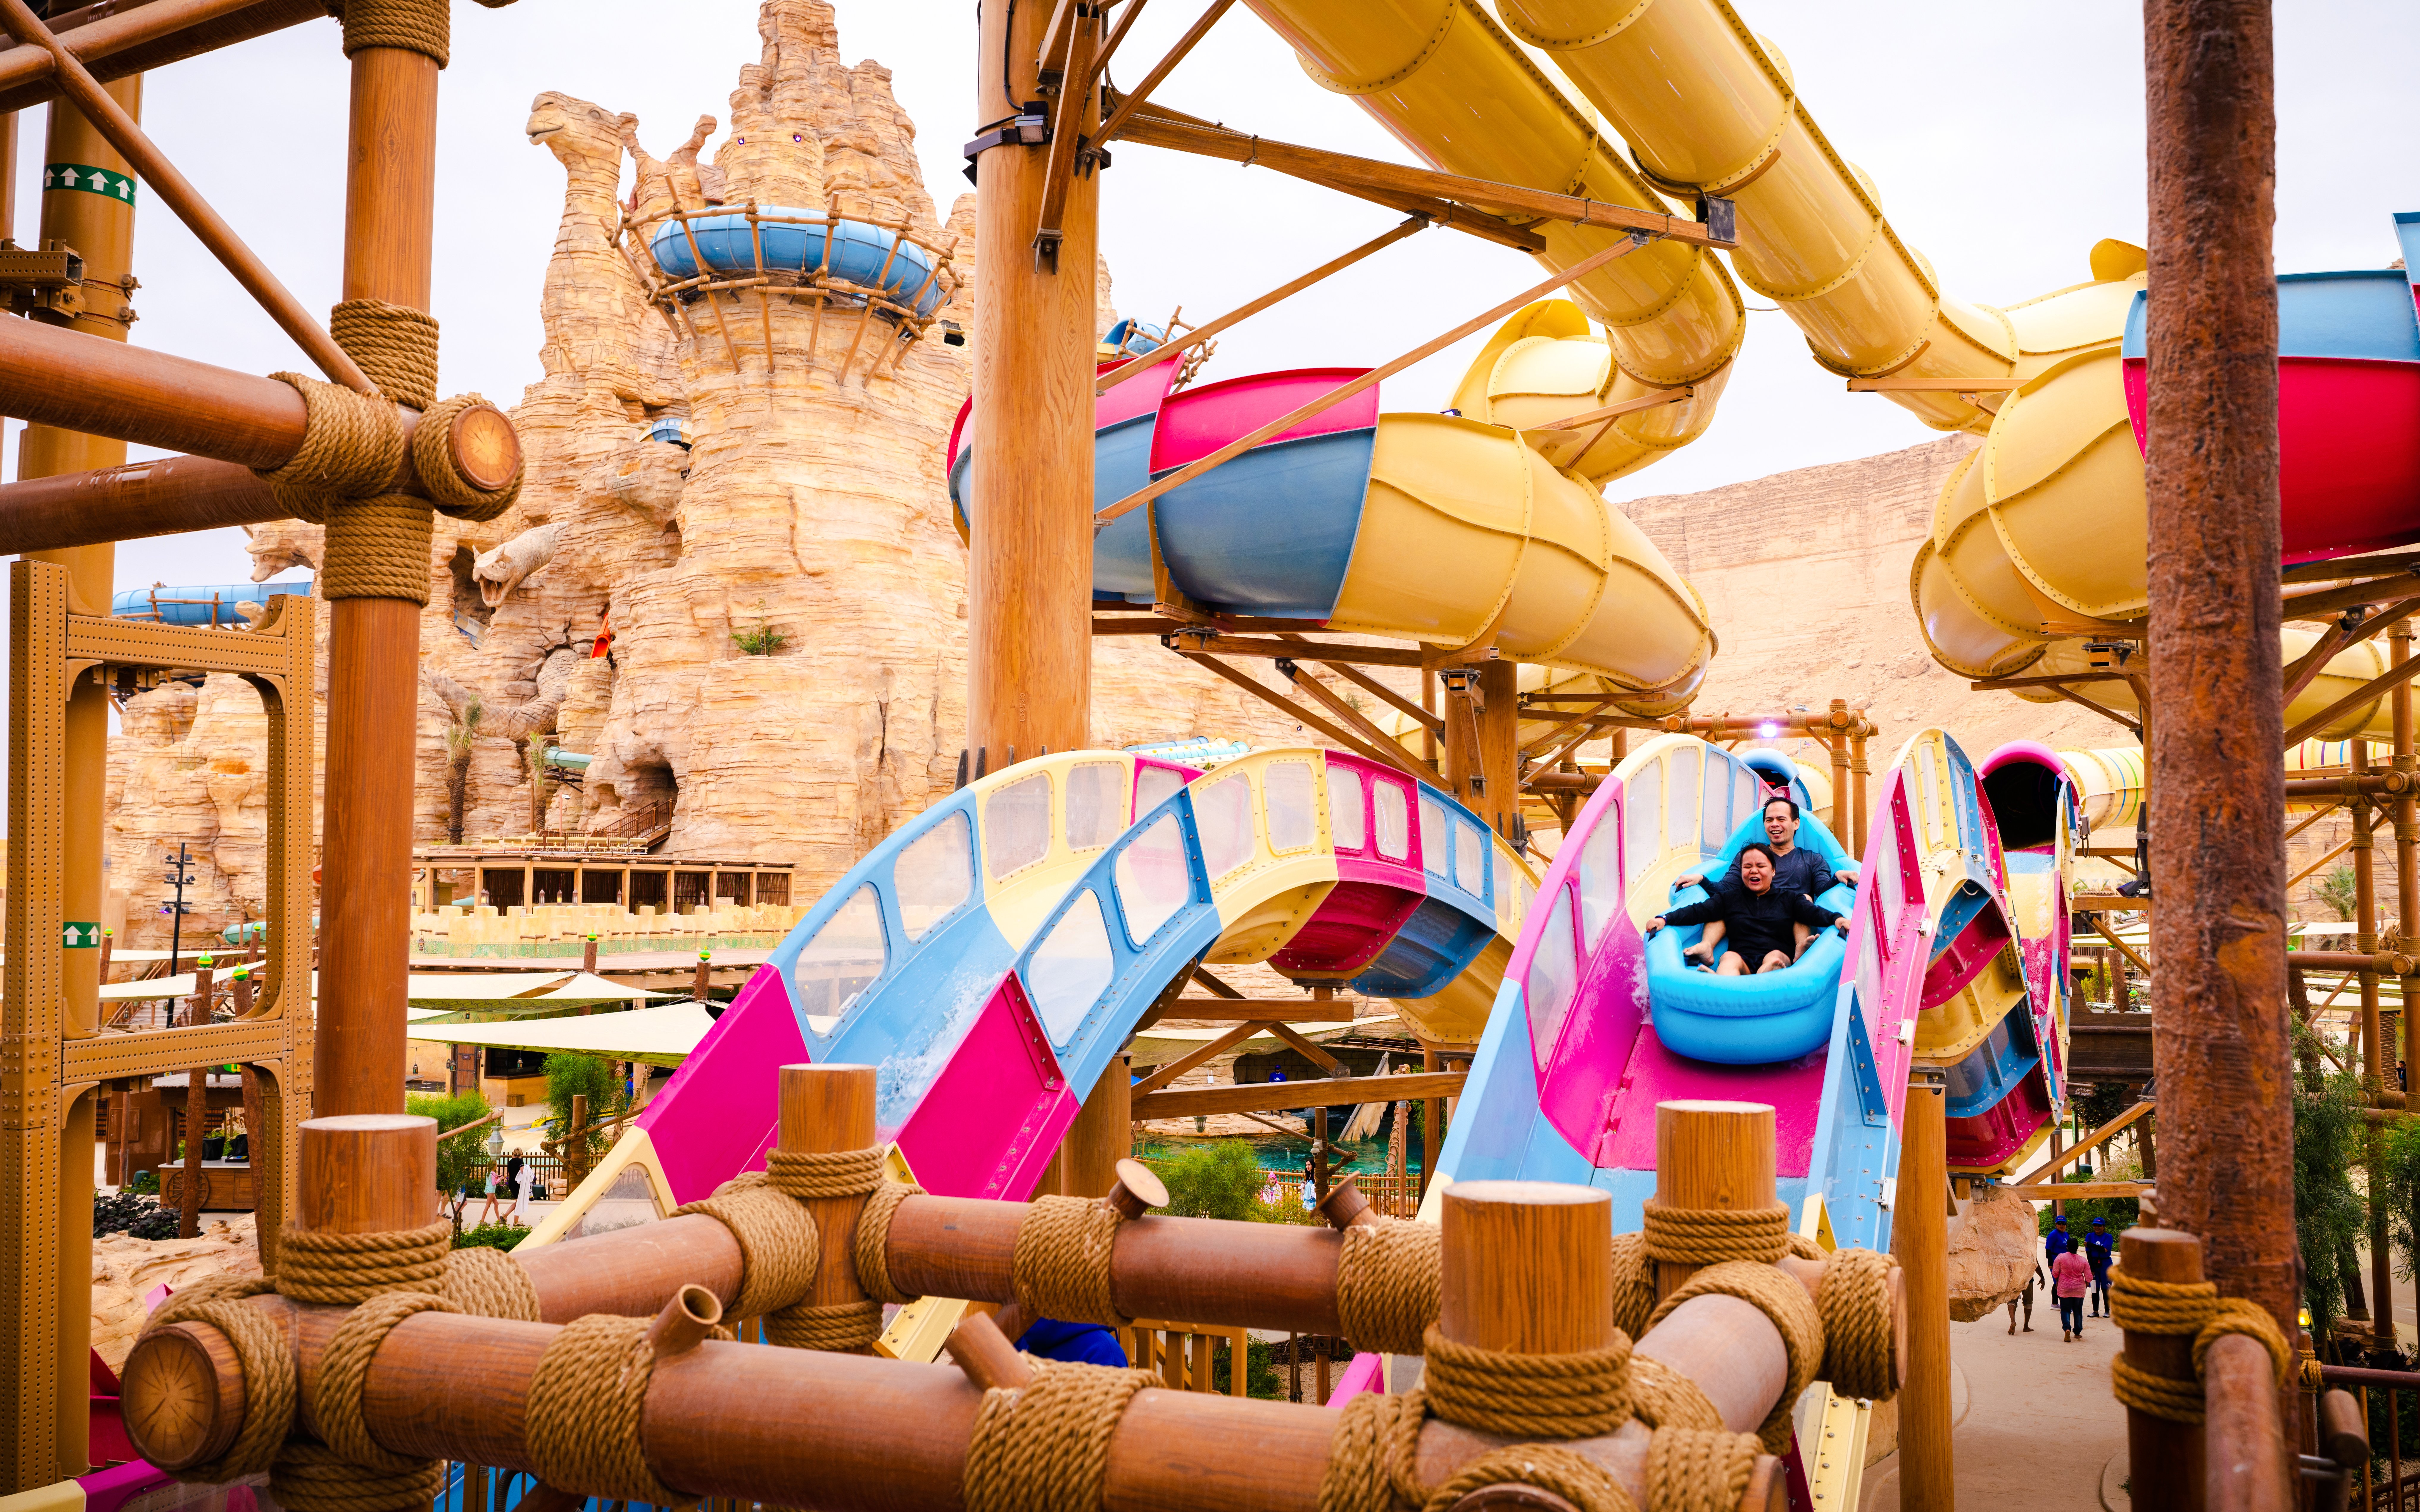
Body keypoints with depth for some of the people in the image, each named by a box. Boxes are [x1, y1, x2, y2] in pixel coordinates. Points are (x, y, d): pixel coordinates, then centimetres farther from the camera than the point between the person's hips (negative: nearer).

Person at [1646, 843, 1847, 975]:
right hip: (1742, 962, 1)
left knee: (1775, 957, -34)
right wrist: (1665, 919, -4)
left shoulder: (1789, 900, 22)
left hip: (1781, 961, 0)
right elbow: (1699, 911, 13)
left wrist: (1837, 919, -18)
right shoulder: (1730, 900, 24)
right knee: (1729, 958, -33)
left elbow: (1814, 913, 6)